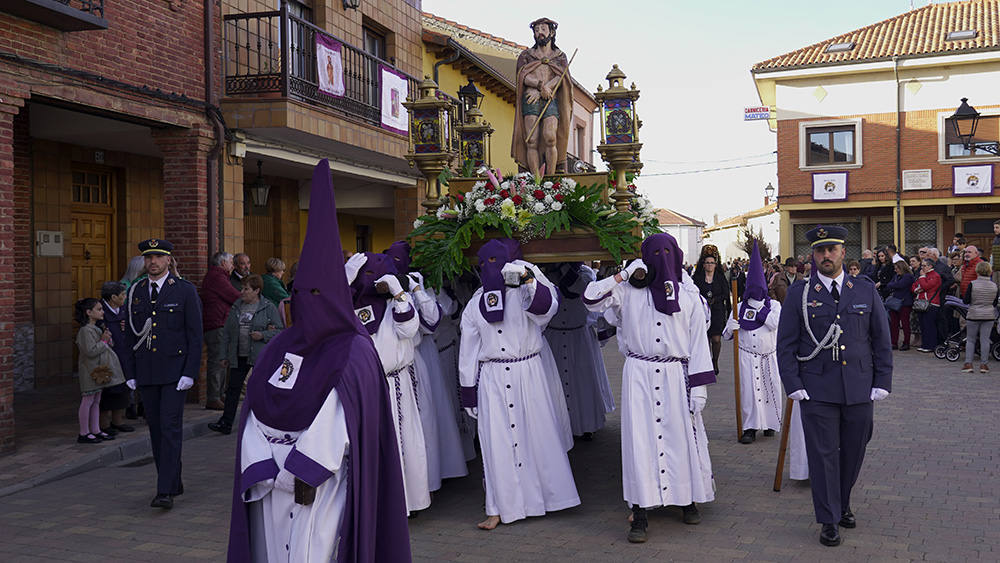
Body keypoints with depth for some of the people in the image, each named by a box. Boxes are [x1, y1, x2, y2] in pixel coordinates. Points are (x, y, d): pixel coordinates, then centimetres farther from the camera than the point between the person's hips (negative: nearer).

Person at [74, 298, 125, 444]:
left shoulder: (97, 328, 14)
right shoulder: (86, 330, -17)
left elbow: (101, 348, 21)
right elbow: (91, 351, -25)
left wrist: (107, 338, 3)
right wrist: (103, 340, -17)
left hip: (99, 369, 10)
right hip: (90, 370, -10)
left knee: (96, 401, 12)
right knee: (88, 400, -4)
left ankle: (95, 430, 18)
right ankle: (84, 433, 2)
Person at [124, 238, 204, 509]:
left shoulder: (185, 290, -2)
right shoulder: (135, 293, 10)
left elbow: (195, 334, -4)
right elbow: (130, 335, 13)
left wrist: (190, 373, -11)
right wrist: (130, 373, 7)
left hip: (175, 371, -5)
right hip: (146, 373, 5)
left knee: (171, 427, -9)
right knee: (156, 430, 9)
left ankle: (165, 491, -8)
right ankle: (174, 482, 22)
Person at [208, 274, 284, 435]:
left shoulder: (268, 308, -2)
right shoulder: (235, 307, 11)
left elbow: (279, 330, 0)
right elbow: (226, 333, 14)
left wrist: (263, 335, -17)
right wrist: (223, 356, 10)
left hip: (261, 357, -4)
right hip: (238, 356, 4)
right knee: (233, 388, 0)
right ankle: (226, 423, 3)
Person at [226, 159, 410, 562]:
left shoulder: (354, 352, -6)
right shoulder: (282, 345, 9)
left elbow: (337, 422, -12)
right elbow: (257, 415, 5)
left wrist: (303, 474, -14)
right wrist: (267, 470, -7)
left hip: (324, 484, -5)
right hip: (270, 480, 5)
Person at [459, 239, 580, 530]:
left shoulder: (523, 293, 3)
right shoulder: (475, 304, 12)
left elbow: (546, 306, -20)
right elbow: (469, 349, 12)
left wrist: (527, 278, -35)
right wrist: (468, 390, 9)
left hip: (529, 374, -2)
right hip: (492, 378, 2)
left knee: (537, 433, 3)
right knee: (496, 441, 0)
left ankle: (548, 495, 20)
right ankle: (500, 508, 7)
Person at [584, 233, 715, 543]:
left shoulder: (688, 295, 6)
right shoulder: (630, 291, 4)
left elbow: (698, 341, 4)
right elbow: (591, 299, -4)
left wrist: (699, 386, -2)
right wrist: (624, 275, -4)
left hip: (675, 375, 1)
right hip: (639, 375, -1)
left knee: (682, 436, 6)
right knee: (641, 439, -1)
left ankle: (688, 498, 28)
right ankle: (640, 514, 4)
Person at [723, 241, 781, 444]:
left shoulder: (774, 305, 5)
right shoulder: (740, 307, 6)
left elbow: (775, 323, -15)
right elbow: (726, 335, 6)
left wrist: (760, 308, -13)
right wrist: (730, 328, -17)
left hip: (768, 355, 0)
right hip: (747, 355, 0)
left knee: (770, 389, 6)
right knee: (749, 390, -6)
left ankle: (770, 423, 25)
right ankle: (750, 428, -1)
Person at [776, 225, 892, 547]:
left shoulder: (866, 290, 6)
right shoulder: (799, 294, 1)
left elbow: (881, 341, 9)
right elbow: (786, 345, 1)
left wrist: (882, 383, 3)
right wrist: (794, 386, -6)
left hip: (859, 389, 2)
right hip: (817, 390, -2)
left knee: (853, 452, 12)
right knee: (823, 454, 1)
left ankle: (843, 505, 34)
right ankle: (829, 520, 12)